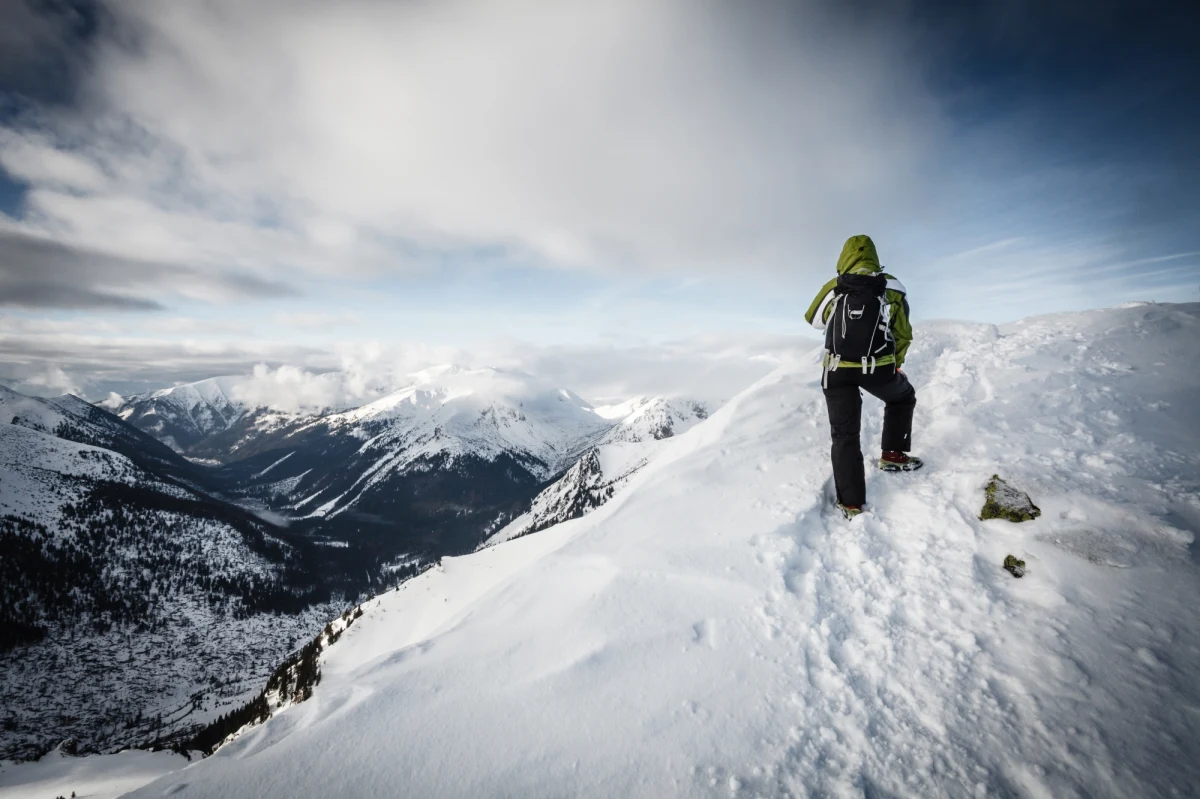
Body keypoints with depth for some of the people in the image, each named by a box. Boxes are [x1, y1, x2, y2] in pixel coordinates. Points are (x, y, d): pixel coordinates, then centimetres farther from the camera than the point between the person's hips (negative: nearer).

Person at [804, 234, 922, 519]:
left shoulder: (833, 288, -3)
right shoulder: (893, 287, -1)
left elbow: (813, 319, 15)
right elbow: (903, 335, 7)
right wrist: (894, 364, 23)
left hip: (838, 371, 0)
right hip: (879, 369, 0)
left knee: (845, 435, 7)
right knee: (902, 397, 34)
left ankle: (851, 503, 6)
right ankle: (893, 454, 30)